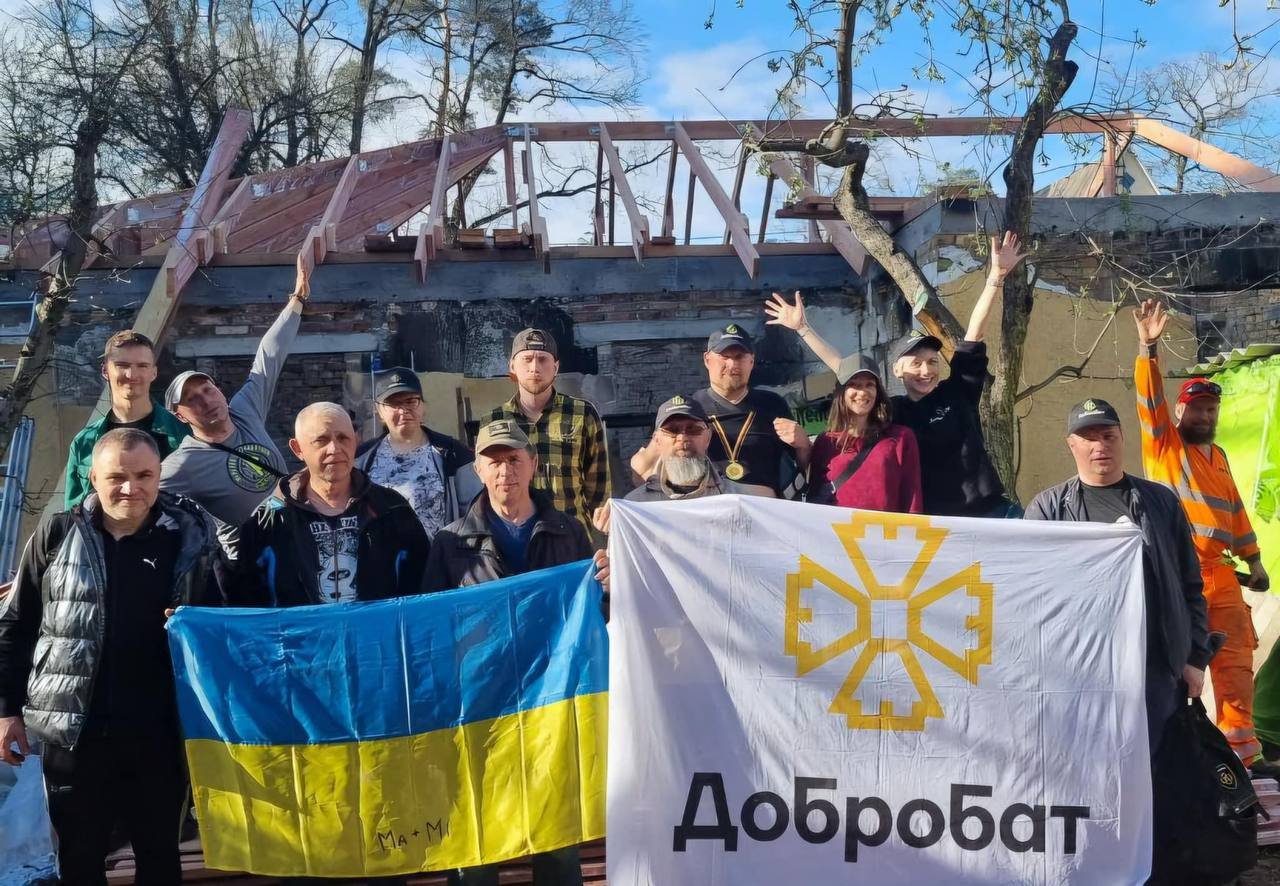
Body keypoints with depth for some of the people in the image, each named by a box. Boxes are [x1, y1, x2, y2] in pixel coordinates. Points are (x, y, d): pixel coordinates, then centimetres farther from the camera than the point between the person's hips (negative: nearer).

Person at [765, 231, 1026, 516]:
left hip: (990, 512, 0)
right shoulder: (892, 410, 6)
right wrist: (802, 328, 12)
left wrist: (996, 276, -2)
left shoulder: (958, 392, 5)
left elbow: (973, 334, 1)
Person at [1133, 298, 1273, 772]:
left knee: (1236, 657, 5)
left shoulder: (1218, 456, 21)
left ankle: (1241, 747, 10)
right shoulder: (1163, 442, 2)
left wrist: (1253, 559, 23)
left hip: (1218, 570, 7)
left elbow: (1234, 507, 25)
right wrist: (1148, 349, -25)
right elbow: (1150, 398, -13)